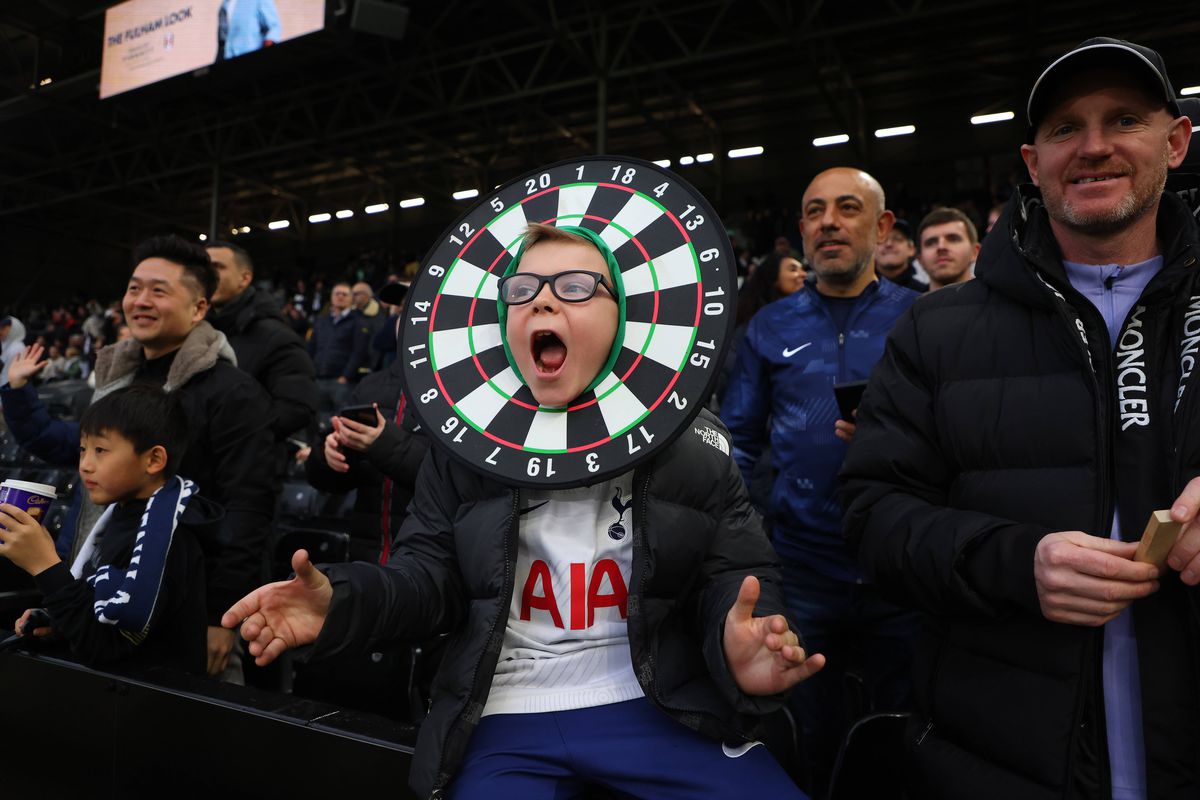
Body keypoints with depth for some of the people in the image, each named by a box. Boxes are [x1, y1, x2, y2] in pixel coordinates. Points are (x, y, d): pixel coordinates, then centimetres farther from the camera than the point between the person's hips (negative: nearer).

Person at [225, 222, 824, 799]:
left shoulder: (692, 444, -2)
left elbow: (735, 577, -1)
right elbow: (432, 574, 6)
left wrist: (740, 641, -24)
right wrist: (344, 601, -14)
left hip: (654, 707, 0)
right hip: (504, 721, 1)